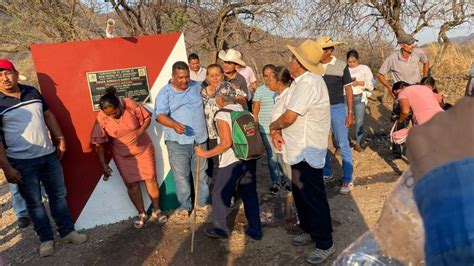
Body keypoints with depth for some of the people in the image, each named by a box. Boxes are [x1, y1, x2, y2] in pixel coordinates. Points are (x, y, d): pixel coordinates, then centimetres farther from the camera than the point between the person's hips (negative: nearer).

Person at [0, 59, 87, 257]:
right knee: (34, 201, 8)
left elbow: (48, 115, 14)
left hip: (49, 155, 4)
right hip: (22, 162, -4)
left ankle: (67, 232, 26)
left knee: (59, 195, 12)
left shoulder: (32, 92, 4)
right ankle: (46, 239, 23)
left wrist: (60, 139, 9)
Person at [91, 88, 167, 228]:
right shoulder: (101, 118, -21)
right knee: (131, 184, 5)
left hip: (143, 148, 0)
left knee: (151, 179, 6)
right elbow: (99, 143, -14)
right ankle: (142, 214, 24)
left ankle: (157, 210, 24)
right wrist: (104, 164, -14)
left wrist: (139, 132, -25)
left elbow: (147, 117, -9)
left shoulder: (130, 104, -23)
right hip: (122, 155, 1)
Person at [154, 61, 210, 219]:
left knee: (201, 173, 15)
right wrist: (174, 124, -38)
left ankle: (203, 202, 31)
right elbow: (160, 115, -20)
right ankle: (184, 206, 23)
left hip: (200, 139, 4)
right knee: (181, 176, 5)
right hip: (177, 142, -3)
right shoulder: (165, 93, -7)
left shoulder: (197, 87, 7)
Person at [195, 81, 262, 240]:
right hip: (249, 158, 7)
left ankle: (220, 229, 25)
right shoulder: (242, 109, 6)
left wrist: (206, 154, -12)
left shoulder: (222, 115, -13)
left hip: (232, 162, -7)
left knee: (220, 194, 12)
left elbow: (226, 143, -19)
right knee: (250, 194, 15)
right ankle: (255, 230, 23)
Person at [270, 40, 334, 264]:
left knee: (313, 198, 1)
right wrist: (277, 132, 0)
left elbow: (289, 117, -25)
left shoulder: (308, 82, -23)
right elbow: (289, 115, 14)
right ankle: (310, 231, 39)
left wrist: (273, 126, -7)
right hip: (300, 149, 10)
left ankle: (325, 244, 17)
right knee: (301, 194, 21)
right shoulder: (301, 81, 11)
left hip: (307, 151, -10)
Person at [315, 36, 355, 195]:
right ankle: (327, 174, 29)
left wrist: (350, 113, -5)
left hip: (337, 108, -3)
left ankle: (347, 180, 11)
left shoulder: (341, 66, -5)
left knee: (343, 145, 1)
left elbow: (348, 90, -1)